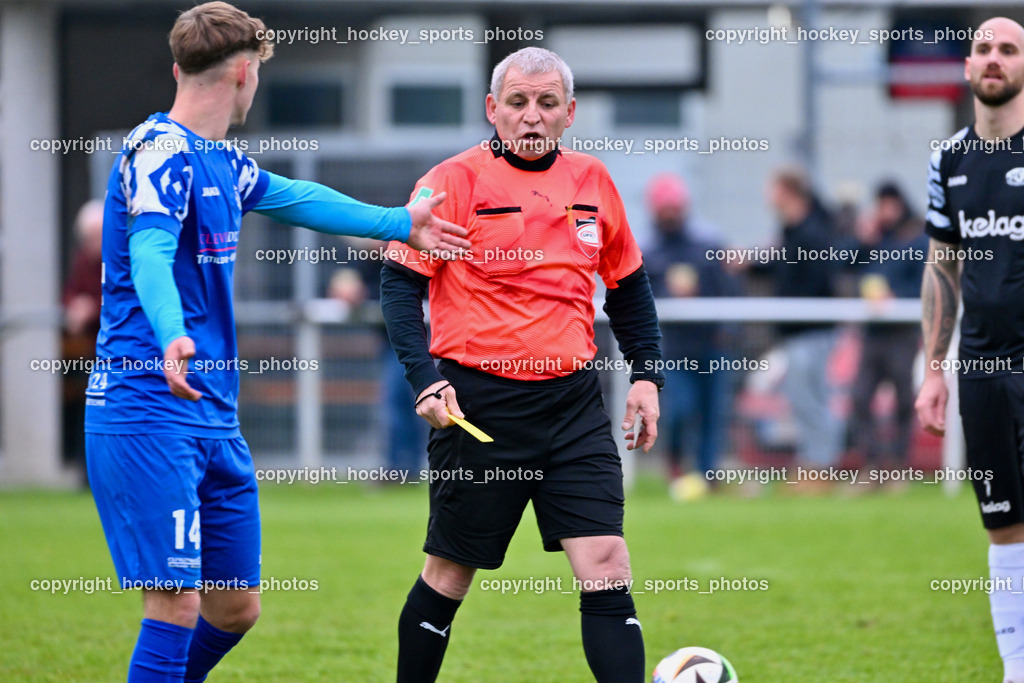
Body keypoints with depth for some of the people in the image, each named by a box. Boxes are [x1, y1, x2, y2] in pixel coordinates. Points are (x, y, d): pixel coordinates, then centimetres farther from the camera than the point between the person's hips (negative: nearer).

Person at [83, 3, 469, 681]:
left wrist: (399, 222, 44)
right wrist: (172, 336, -49)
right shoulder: (160, 150, -13)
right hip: (149, 415, -9)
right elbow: (150, 253, -30)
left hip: (217, 419, 9)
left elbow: (294, 197, 37)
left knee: (236, 608, 11)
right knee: (177, 600, -16)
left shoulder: (223, 162, 16)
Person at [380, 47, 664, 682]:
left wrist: (647, 374, 12)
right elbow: (400, 283, -6)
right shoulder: (454, 182, -6)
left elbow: (627, 285, 20)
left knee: (606, 568, -8)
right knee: (451, 574, 7)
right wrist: (426, 379, -18)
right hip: (478, 402, -4)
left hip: (573, 400, 4)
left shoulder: (592, 181, 8)